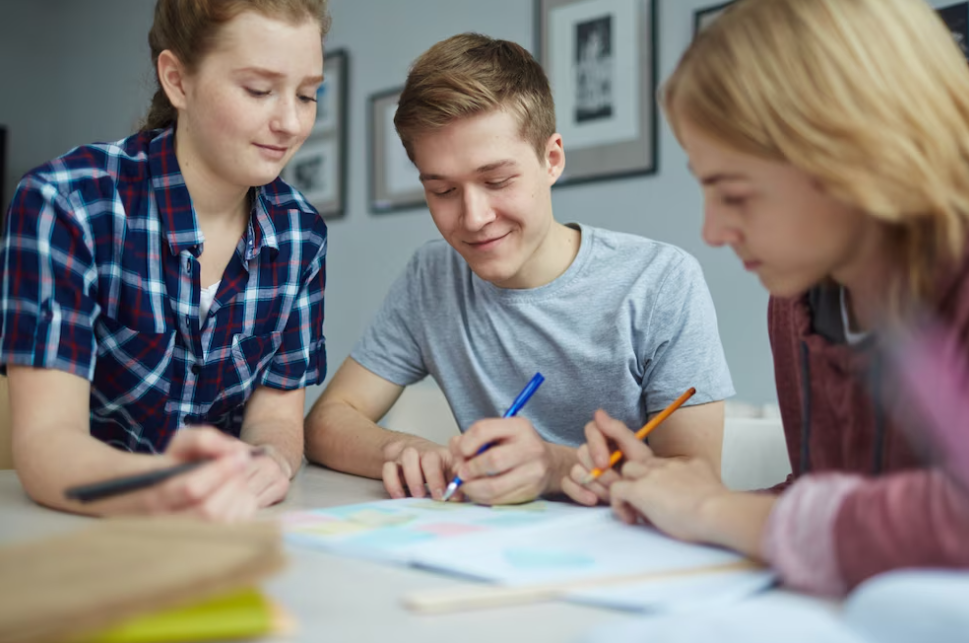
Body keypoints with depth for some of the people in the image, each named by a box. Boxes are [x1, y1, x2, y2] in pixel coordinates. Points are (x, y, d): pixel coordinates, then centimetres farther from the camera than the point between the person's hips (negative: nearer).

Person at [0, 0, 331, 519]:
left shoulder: (300, 231, 0)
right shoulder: (62, 204, -13)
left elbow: (276, 413, 0)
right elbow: (43, 437, -18)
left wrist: (269, 462, -23)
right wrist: (156, 491, -39)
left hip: (225, 543, 3)